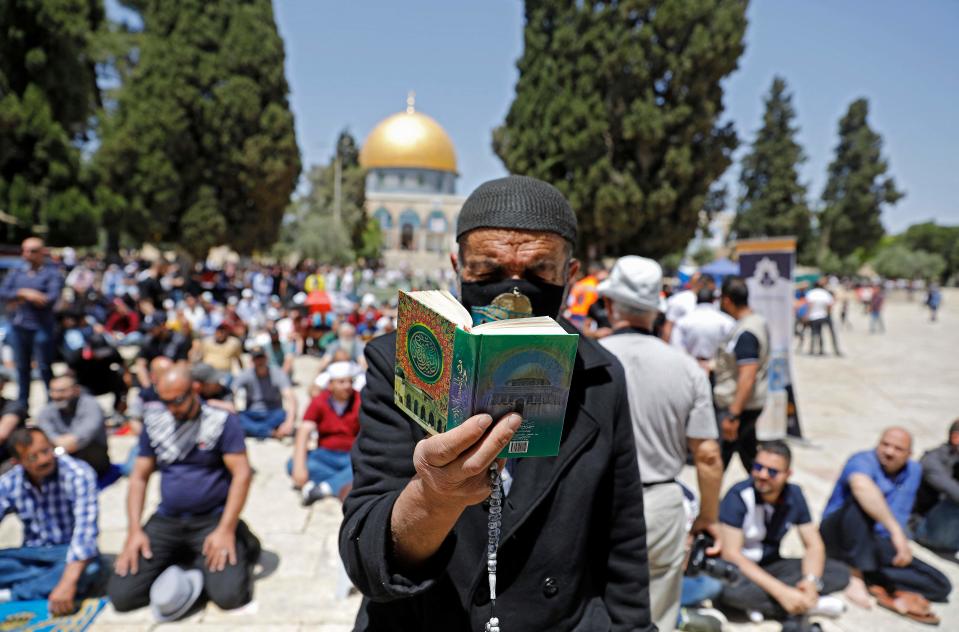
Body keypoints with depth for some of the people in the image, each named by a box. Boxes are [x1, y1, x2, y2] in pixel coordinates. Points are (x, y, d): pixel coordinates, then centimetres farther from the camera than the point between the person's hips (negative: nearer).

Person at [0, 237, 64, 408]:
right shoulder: (16, 273, 12)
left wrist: (21, 299, -11)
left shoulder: (52, 273, -3)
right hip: (19, 326, 5)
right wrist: (23, 293, -16)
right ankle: (22, 405, 25)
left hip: (41, 328, -5)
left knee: (45, 368, -1)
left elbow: (52, 298, -16)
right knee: (22, 368, 14)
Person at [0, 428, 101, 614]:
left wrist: (68, 582, -37)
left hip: (70, 551, -3)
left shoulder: (78, 475, -19)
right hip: (32, 553, 3)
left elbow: (86, 528, -28)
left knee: (88, 569, -37)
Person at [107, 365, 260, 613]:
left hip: (213, 519, -4)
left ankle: (239, 545, 10)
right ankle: (178, 558, 15)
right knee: (121, 594, -10)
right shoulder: (154, 421, 4)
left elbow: (242, 474, -13)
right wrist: (135, 530, -3)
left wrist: (226, 530, -20)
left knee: (229, 594, -22)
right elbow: (139, 477, 8)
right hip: (166, 521, 4)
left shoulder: (222, 420, -9)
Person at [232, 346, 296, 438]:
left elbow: (290, 397, -24)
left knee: (285, 414, -33)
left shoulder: (278, 374, -10)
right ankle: (271, 433, -39)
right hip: (252, 416, 1)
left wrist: (289, 422, -41)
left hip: (273, 416, -1)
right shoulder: (245, 375, -3)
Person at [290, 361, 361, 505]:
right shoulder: (319, 402, -2)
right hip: (325, 455, 2)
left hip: (352, 457, -2)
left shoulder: (360, 401, -7)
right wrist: (299, 466, -26)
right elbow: (304, 432, -12)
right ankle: (341, 486, -25)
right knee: (293, 465, -24)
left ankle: (323, 488, -35)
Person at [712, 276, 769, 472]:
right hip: (753, 403, 10)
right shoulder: (758, 320, 7)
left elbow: (748, 377, -28)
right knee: (750, 456, 19)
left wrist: (732, 415, -29)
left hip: (738, 406, -10)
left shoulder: (745, 333, -23)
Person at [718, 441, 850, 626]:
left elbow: (814, 545, 0)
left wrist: (812, 581, -22)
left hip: (770, 566, 6)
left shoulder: (794, 495, -5)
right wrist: (781, 591, -30)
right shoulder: (738, 496, -22)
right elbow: (731, 554, -25)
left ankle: (762, 603, -18)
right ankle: (808, 605, -19)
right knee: (731, 589, -39)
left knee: (840, 572, -8)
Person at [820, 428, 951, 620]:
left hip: (878, 545, 7)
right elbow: (862, 486, -43)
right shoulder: (863, 461, -17)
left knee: (941, 586, -11)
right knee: (862, 501, -36)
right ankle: (857, 573, -33)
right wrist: (896, 530, -50)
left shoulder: (914, 470, 8)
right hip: (839, 538, -7)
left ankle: (867, 574, -20)